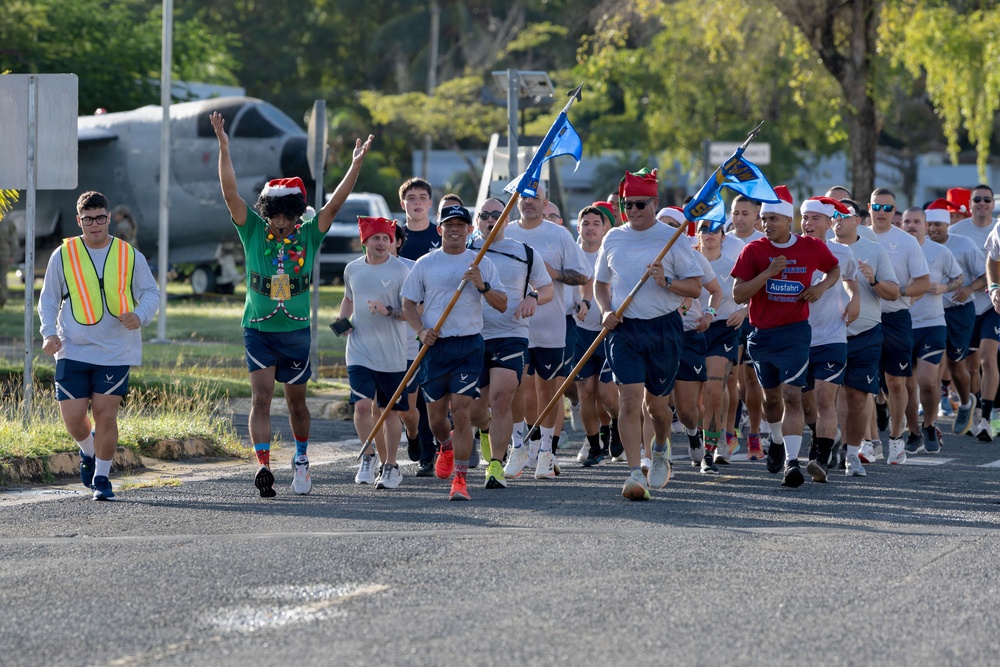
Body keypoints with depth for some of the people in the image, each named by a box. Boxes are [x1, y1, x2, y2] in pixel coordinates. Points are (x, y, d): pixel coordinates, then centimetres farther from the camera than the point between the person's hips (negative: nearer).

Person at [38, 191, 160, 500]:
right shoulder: (63, 255, 4)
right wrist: (49, 333, -4)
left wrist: (140, 315, -13)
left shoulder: (130, 256, 4)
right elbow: (48, 299, 11)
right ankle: (88, 451, 31)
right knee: (73, 417, -3)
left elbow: (151, 292, 9)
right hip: (73, 351, 1)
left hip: (115, 353, -1)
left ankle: (102, 478, 8)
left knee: (105, 414, -7)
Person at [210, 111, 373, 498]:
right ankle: (263, 465, -25)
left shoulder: (309, 235, 0)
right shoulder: (253, 232, -3)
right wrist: (224, 146, -18)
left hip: (297, 330, 2)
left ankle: (301, 459, 34)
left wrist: (356, 164, -14)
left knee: (296, 400, 13)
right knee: (261, 395, -15)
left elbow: (334, 204, -5)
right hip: (258, 329, -2)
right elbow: (231, 194, -10)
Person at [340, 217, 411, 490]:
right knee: (362, 406, -12)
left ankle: (390, 467, 19)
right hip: (359, 352, 2)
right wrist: (343, 321, 8)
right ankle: (368, 457, 10)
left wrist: (388, 311, -23)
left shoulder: (401, 271, -6)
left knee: (389, 411, 6)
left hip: (392, 355, -2)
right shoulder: (352, 269, 7)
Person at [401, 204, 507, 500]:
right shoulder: (425, 264, 7)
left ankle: (460, 479, -10)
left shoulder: (482, 264, 5)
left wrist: (482, 285, -14)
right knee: (436, 418, 9)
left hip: (469, 346, -2)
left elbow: (502, 305, 4)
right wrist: (421, 331, -8)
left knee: (461, 412, -13)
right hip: (435, 346, 2)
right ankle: (447, 447, 44)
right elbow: (409, 302, 10)